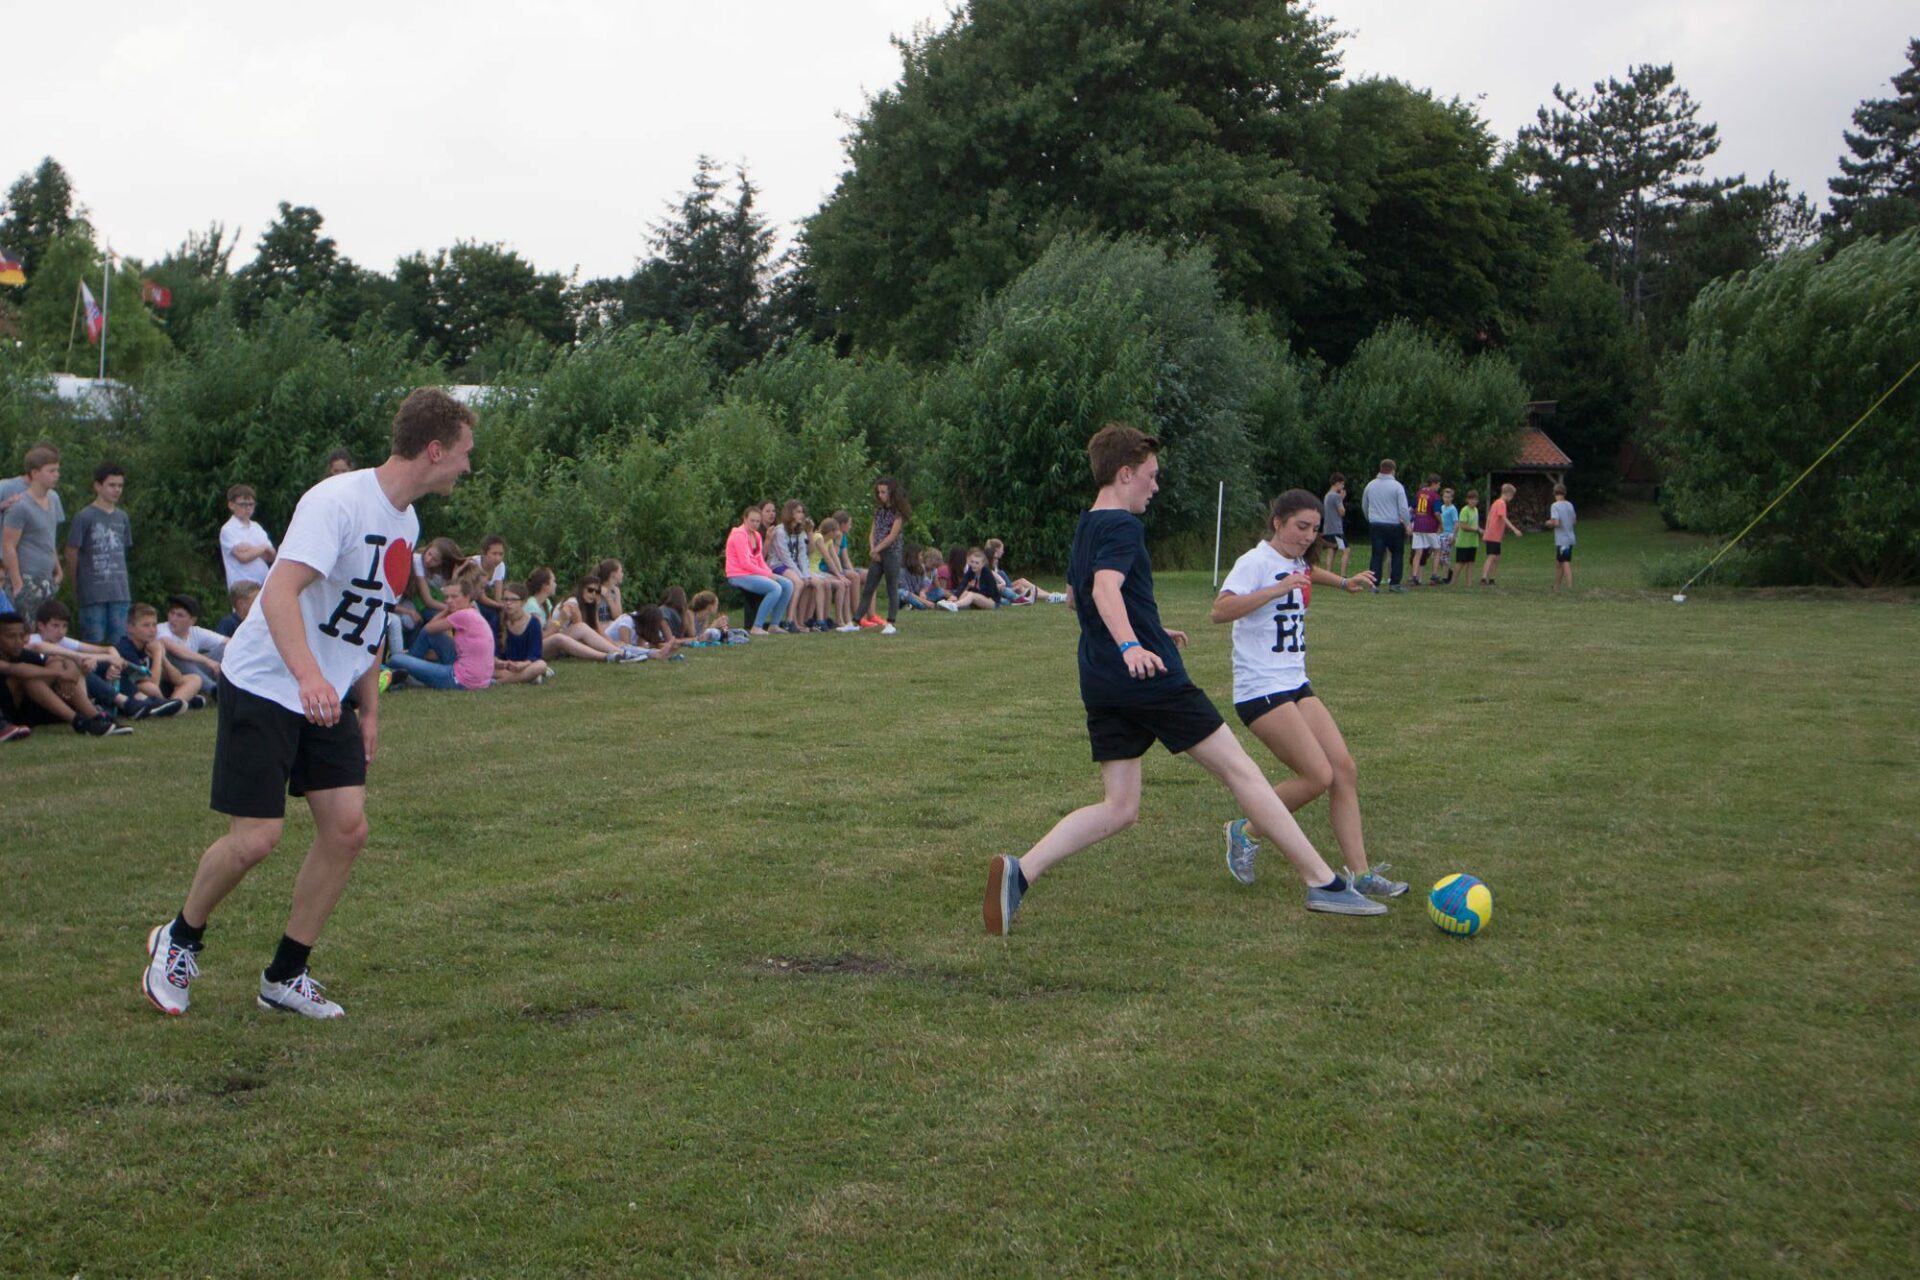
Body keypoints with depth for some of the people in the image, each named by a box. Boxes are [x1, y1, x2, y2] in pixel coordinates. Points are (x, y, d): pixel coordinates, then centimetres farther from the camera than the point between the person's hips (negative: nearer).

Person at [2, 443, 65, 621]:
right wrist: (17, 585, -15)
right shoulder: (20, 506, -14)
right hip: (27, 581, -8)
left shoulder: (53, 498, 10)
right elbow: (8, 546, -14)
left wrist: (58, 569, 16)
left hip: (47, 582, 8)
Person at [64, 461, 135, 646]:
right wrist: (77, 587, 4)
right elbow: (71, 554, -2)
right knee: (94, 643, -1)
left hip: (120, 592, 5)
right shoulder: (84, 517, -6)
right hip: (93, 593, -5)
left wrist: (122, 583, 12)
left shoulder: (122, 517, 11)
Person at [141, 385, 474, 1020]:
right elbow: (279, 592, -31)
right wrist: (308, 675, -45)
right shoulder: (338, 501, -20)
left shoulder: (405, 521, 8)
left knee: (347, 829, -1)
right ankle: (178, 940, 19)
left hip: (330, 697, 8)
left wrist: (369, 710, 16)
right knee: (257, 837, -9)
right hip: (266, 687, -8)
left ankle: (286, 977, 12)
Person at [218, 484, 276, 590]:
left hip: (264, 585, 6)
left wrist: (251, 549, -11)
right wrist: (263, 548, -2)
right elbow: (243, 556, -17)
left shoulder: (257, 528, 13)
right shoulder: (228, 530, -6)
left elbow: (271, 556, 8)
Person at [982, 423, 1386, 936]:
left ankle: (1018, 871, -12)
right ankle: (1323, 883, 4)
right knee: (1240, 771, 1)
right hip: (1153, 679, -9)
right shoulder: (1122, 527, -11)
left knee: (1119, 808, 7)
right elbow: (1106, 589, -29)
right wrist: (1131, 646, -45)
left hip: (1101, 683, 9)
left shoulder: (1084, 529, 18)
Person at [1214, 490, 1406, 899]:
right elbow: (1220, 610, -29)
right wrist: (1277, 590, -34)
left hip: (1296, 686, 9)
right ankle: (1246, 833, 5)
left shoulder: (1297, 563, 15)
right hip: (1261, 691, -9)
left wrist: (1344, 582, 28)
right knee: (1318, 776, -16)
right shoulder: (1256, 562, -12)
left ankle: (1358, 872, 1)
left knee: (1344, 769, -2)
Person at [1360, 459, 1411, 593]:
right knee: (1397, 554, 9)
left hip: (1375, 525, 3)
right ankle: (1394, 583, 5)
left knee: (1377, 554, 3)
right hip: (1394, 525, -3)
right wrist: (1408, 524, -1)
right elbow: (1403, 508, -10)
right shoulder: (1397, 486, -7)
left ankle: (1374, 583, -3)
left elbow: (1364, 506, 19)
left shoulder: (1370, 485, 7)